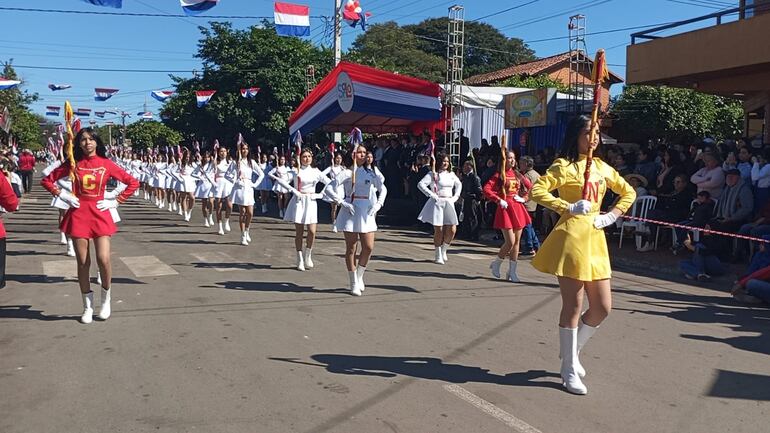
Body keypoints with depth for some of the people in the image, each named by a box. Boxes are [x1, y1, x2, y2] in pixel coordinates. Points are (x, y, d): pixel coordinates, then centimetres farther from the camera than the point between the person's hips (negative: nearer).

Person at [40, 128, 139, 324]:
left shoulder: (106, 164, 0)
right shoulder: (72, 163, 4)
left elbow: (133, 183, 2)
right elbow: (47, 180, 12)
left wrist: (115, 202, -1)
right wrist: (63, 195, 0)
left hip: (100, 214, -1)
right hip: (78, 215, 1)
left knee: (103, 259, -12)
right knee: (83, 262, 4)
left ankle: (106, 299, 12)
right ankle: (88, 306, 16)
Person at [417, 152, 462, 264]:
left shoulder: (451, 174, 13)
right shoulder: (433, 174, -3)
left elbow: (459, 184, 30)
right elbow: (421, 184, -14)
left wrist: (456, 196, 17)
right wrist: (431, 195, -15)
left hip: (449, 203, 5)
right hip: (437, 203, -5)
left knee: (452, 230, -4)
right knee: (438, 230, -3)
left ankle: (443, 250, 21)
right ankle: (438, 256, 8)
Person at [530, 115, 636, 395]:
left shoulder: (601, 167, 14)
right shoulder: (564, 166, -4)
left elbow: (628, 193, 23)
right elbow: (537, 191, -16)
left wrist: (611, 216, 9)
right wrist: (568, 207, -17)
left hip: (596, 239, 7)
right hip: (572, 237, -7)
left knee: (602, 307, 8)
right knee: (573, 306, -1)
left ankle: (571, 351, 30)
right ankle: (569, 370, 12)